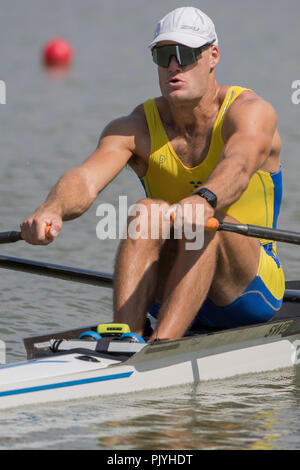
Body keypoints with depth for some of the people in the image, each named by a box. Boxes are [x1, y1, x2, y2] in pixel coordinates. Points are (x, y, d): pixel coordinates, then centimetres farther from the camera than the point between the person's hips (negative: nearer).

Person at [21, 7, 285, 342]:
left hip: (251, 285, -3)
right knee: (148, 213, -26)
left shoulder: (249, 111, -13)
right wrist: (52, 209, -48)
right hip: (170, 295, 3)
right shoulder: (137, 128, -4)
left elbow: (239, 166, -37)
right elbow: (86, 178, -24)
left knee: (207, 223, -32)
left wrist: (203, 200, -60)